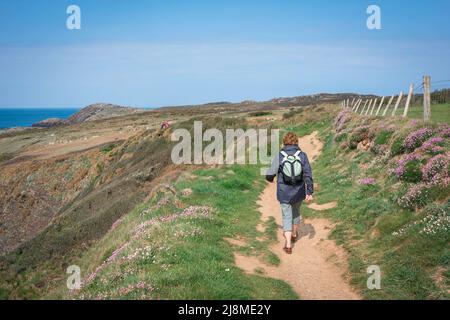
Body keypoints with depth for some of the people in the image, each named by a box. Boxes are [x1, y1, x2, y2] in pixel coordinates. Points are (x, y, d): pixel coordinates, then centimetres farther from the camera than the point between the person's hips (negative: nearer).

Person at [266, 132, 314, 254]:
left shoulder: (279, 156, -13)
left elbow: (270, 174, -8)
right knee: (296, 212, 26)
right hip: (298, 192, 2)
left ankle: (288, 244, 2)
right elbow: (308, 175, -13)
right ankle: (294, 235, 46)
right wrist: (309, 192, -9)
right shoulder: (302, 155, -10)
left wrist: (270, 178, 15)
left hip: (284, 193, -2)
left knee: (287, 216, 9)